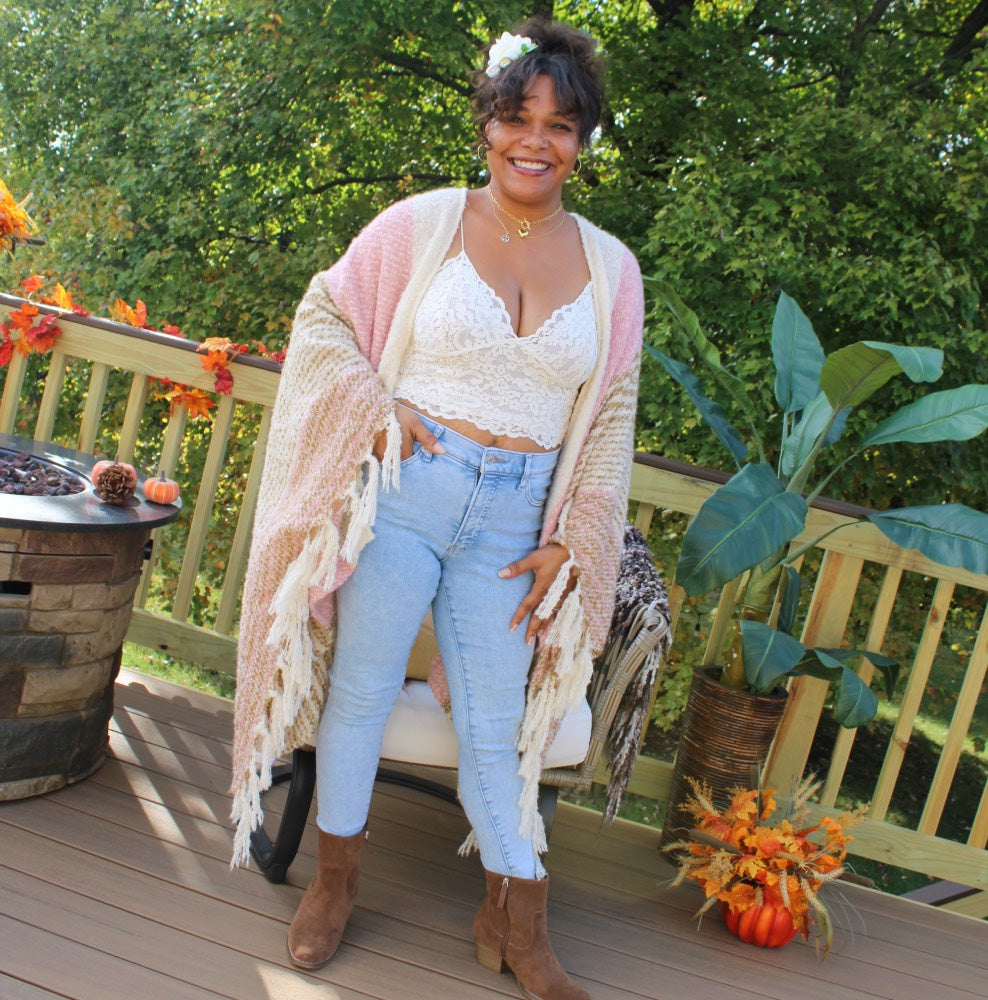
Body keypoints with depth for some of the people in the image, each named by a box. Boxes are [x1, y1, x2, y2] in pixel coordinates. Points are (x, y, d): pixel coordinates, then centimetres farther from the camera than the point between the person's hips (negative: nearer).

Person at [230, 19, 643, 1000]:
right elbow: (324, 317, 5)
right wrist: (379, 407, -10)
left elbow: (611, 416, 7)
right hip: (404, 489, -1)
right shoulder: (423, 222, -2)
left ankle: (516, 918, 26)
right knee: (362, 687, 9)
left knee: (496, 724, 9)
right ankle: (335, 875, 32)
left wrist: (570, 543, 1)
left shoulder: (610, 268, 5)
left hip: (514, 522, 2)